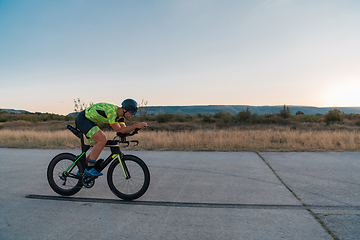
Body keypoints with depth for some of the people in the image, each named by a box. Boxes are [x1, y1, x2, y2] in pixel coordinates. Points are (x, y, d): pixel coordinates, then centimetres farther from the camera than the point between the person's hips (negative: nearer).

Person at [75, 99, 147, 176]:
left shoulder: (119, 114, -1)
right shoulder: (111, 111, -30)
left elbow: (124, 129, -3)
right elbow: (119, 130, -28)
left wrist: (135, 128, -18)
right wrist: (136, 125, -31)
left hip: (90, 121, 10)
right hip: (82, 119, -10)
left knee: (97, 145, 7)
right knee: (103, 140, -23)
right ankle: (89, 168, -13)